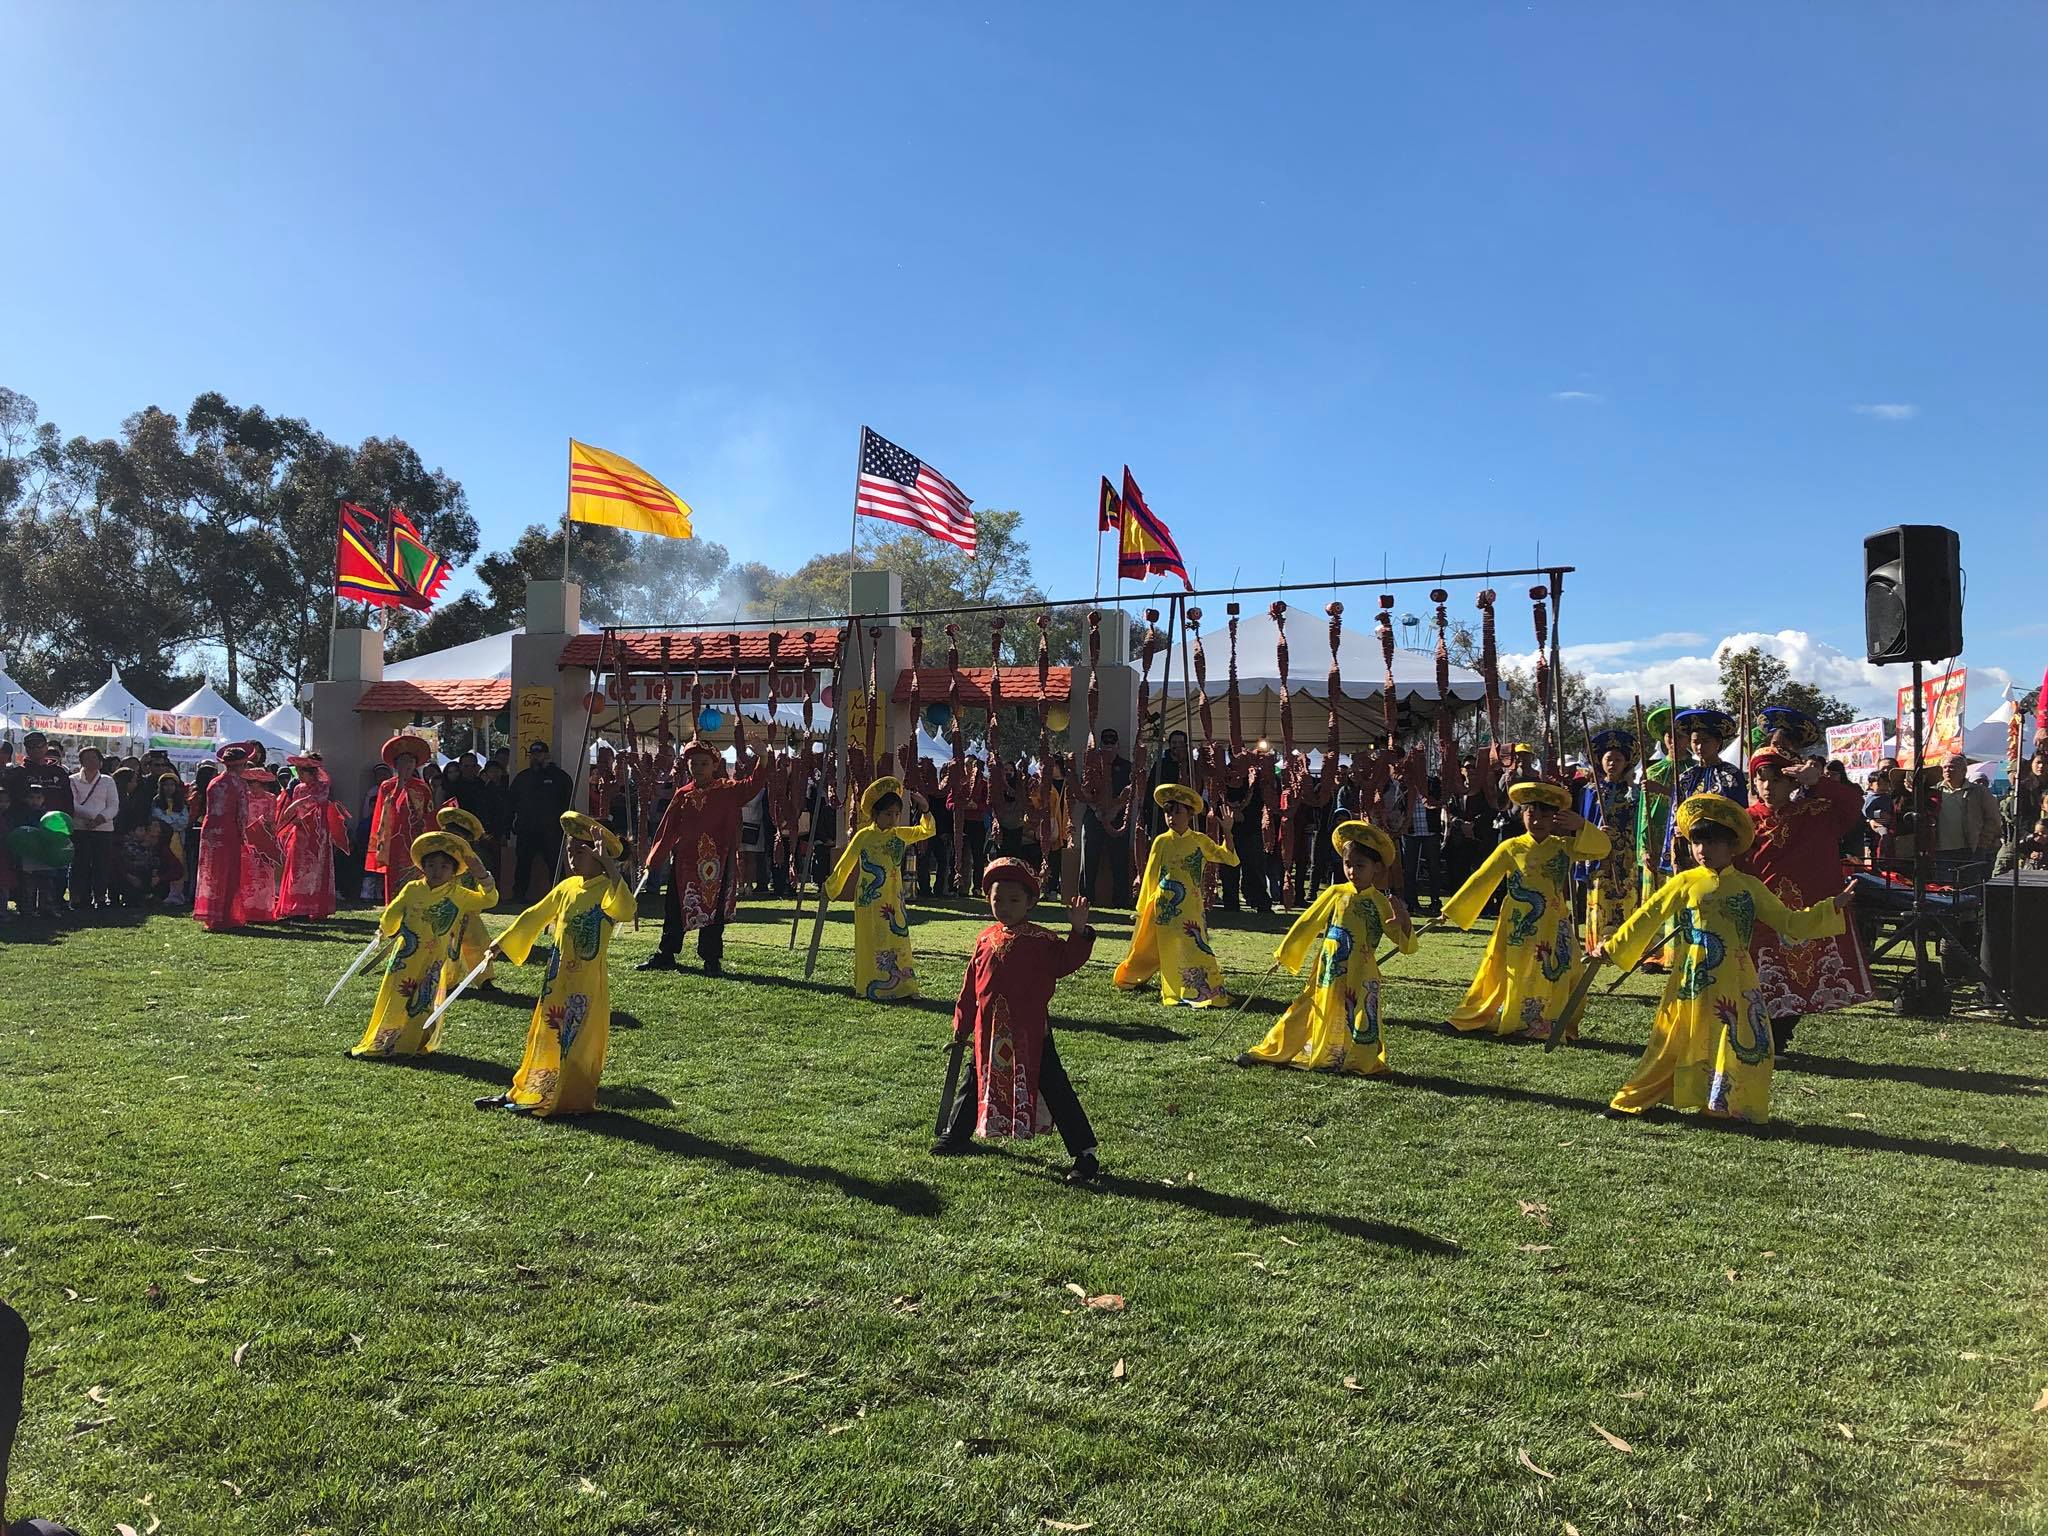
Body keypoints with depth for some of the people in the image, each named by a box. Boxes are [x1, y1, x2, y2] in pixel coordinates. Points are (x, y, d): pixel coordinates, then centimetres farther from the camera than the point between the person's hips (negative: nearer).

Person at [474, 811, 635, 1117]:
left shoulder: (607, 889, -15)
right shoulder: (568, 887, 8)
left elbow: (626, 910, -38)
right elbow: (535, 916, 21)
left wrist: (608, 863, -41)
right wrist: (502, 942, 25)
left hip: (588, 982, -8)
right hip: (558, 977, 8)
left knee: (577, 1044, 1)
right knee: (545, 1037, 18)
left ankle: (573, 1101, 12)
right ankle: (526, 1094, 30)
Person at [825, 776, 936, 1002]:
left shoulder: (900, 835, 6)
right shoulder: (863, 837, -4)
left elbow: (927, 831, 10)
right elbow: (845, 866, 3)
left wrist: (925, 810, -7)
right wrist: (829, 890, 9)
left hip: (894, 901, 4)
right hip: (869, 901, -4)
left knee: (898, 942, 5)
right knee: (873, 944, 0)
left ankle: (901, 987, 10)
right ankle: (872, 989, 8)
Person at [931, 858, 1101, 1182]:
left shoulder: (1041, 939, -7)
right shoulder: (986, 939, 6)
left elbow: (1066, 962, -20)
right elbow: (971, 985, 12)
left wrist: (1079, 931, -31)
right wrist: (962, 1025, 15)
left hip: (1030, 1030, -5)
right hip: (989, 1030, 5)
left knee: (1055, 1088, -5)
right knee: (976, 1082, 22)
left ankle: (1085, 1153, 0)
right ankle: (955, 1135, 43)